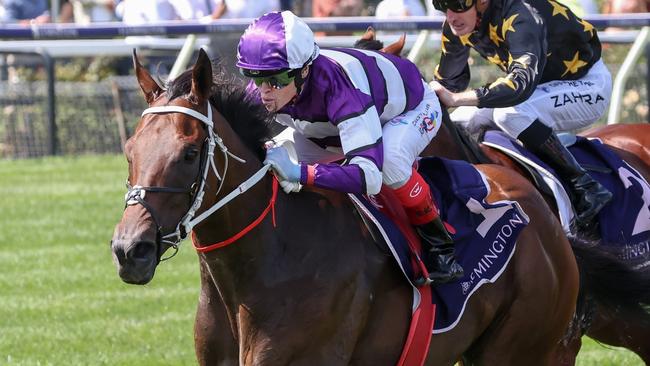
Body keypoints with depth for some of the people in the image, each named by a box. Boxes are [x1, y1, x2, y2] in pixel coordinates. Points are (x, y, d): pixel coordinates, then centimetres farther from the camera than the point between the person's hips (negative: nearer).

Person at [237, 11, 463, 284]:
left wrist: (299, 172, -65)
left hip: (413, 108, -8)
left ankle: (438, 243, -14)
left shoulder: (337, 87, -48)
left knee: (390, 161, -37)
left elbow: (369, 175, -56)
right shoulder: (261, 91, -28)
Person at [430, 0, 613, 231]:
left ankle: (585, 188, -26)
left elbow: (522, 83, -47)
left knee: (512, 113, -35)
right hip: (544, 87, 8)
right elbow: (448, 80, 8)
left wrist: (457, 99, -51)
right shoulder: (457, 25, -9)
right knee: (457, 125, -3)